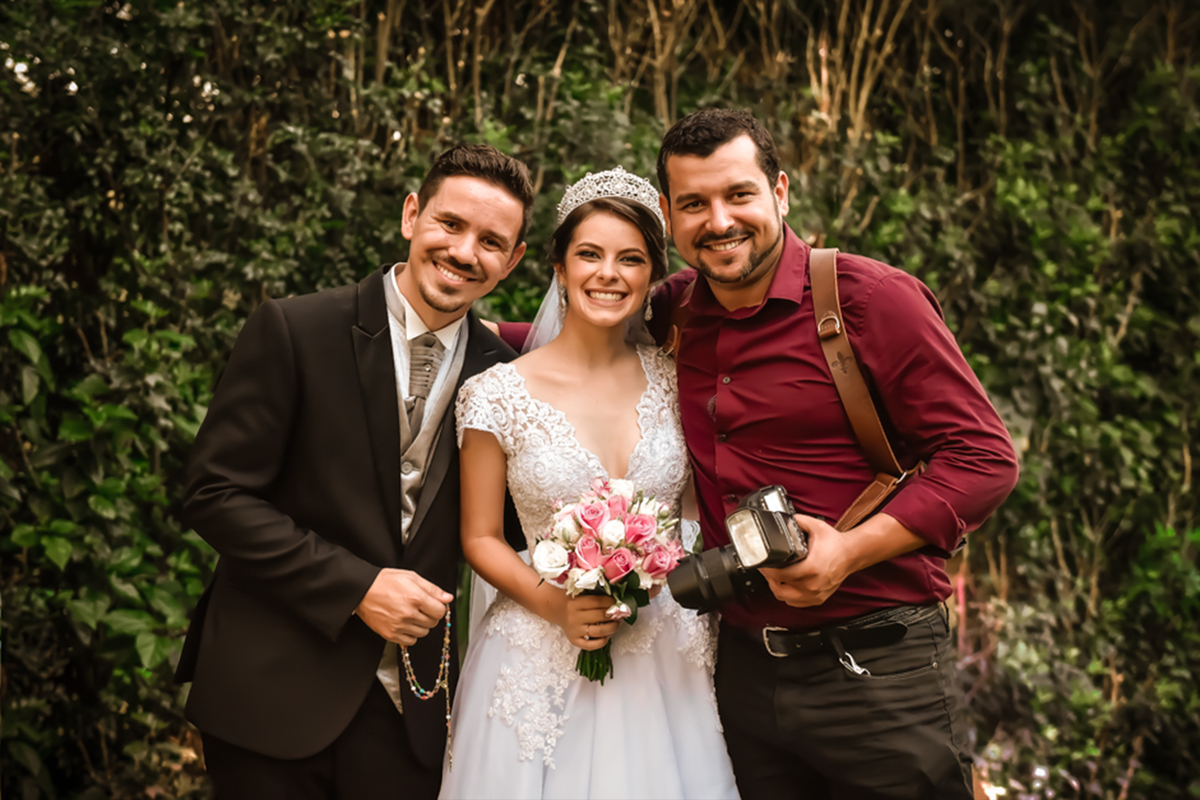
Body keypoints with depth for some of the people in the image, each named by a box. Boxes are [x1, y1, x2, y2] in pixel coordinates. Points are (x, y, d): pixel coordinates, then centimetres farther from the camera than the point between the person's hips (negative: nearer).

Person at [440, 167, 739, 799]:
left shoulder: (673, 378, 0)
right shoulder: (499, 392, -7)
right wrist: (556, 604, -14)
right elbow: (480, 538, -2)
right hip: (545, 664, -2)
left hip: (667, 657, 2)